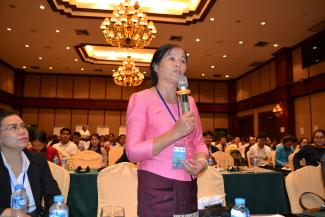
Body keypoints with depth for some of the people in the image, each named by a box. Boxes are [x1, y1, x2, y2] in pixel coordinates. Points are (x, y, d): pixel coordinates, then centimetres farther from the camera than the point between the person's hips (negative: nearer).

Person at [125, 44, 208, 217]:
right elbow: (133, 152, -15)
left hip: (189, 189, 6)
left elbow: (199, 143, 13)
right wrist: (176, 133, -23)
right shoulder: (141, 98, -7)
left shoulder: (189, 101, 9)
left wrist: (201, 163, -9)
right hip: (156, 190, -5)